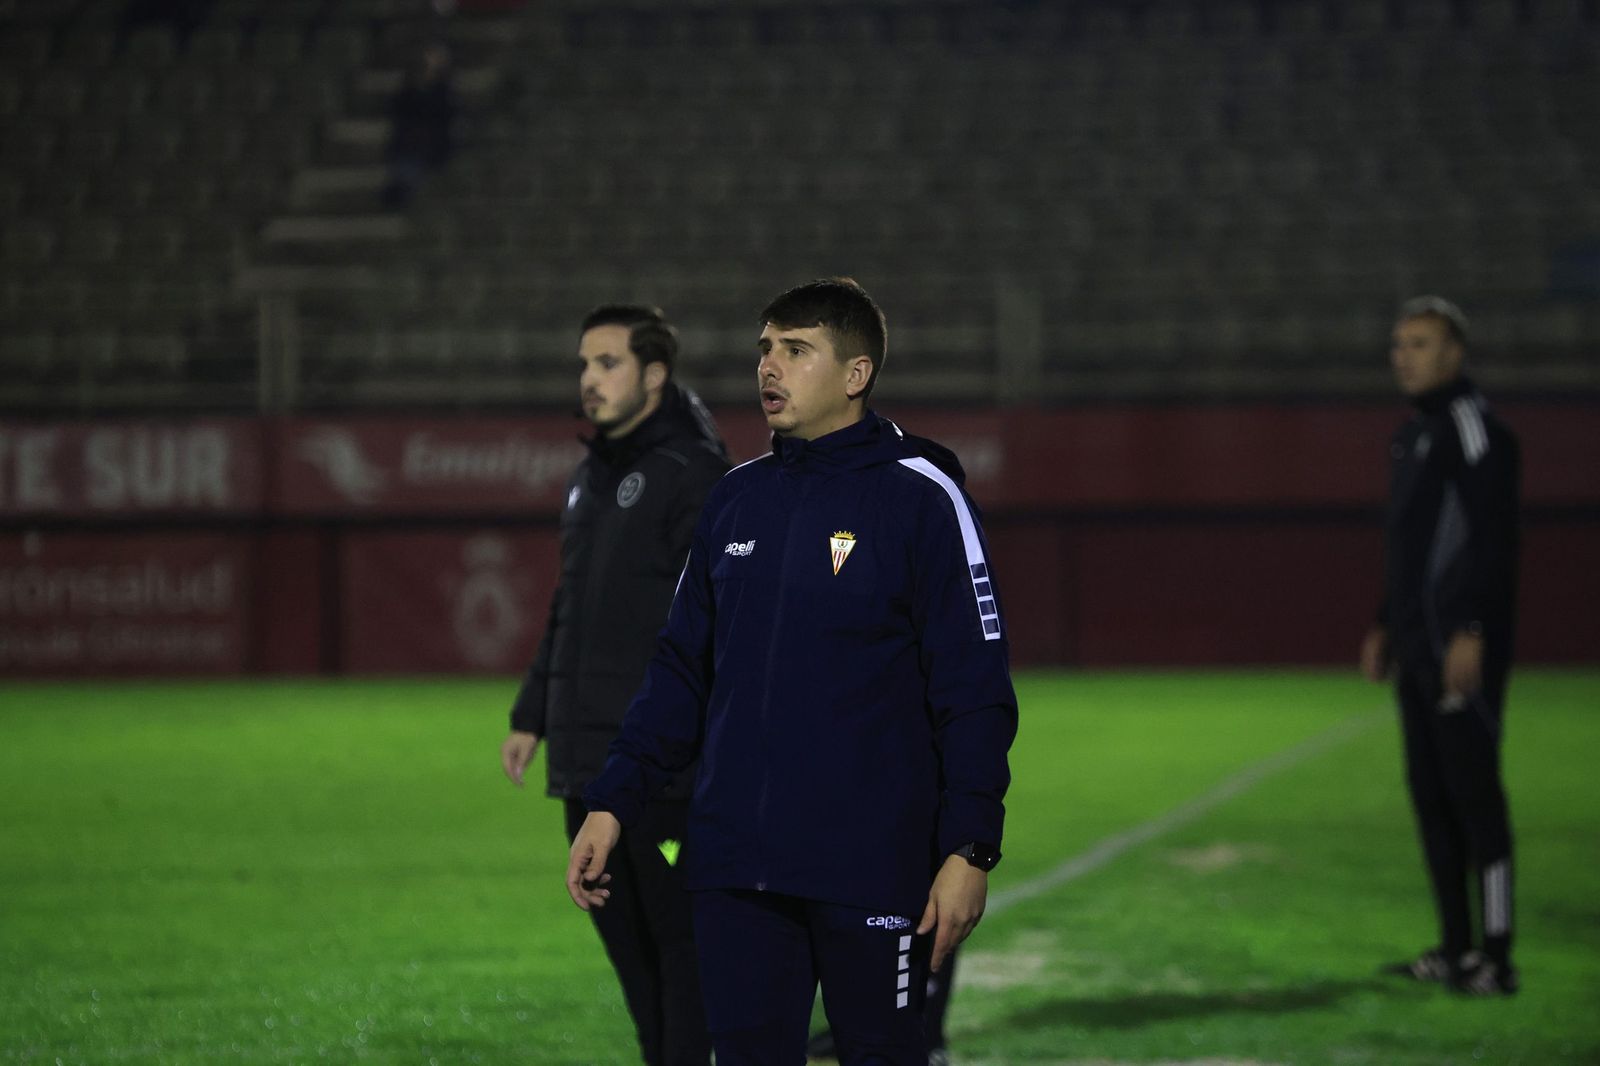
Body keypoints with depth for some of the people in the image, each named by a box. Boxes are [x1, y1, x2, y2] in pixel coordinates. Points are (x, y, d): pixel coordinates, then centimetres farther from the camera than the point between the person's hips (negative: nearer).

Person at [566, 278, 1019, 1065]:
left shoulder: (921, 499, -5)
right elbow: (682, 671, 17)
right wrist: (613, 803, 9)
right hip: (734, 869, 5)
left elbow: (975, 691, -8)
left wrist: (969, 850, -13)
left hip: (871, 874, -5)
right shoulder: (736, 500, 11)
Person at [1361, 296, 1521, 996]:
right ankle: (1456, 948, 17)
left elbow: (1494, 537, -18)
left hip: (1462, 648, -10)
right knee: (1431, 792, 11)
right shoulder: (1415, 433, 18)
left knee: (1472, 790, -10)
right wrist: (1388, 625, 23)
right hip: (1419, 648, 10)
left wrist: (1471, 634, -23)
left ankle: (1496, 958, -9)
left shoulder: (1472, 426, -11)